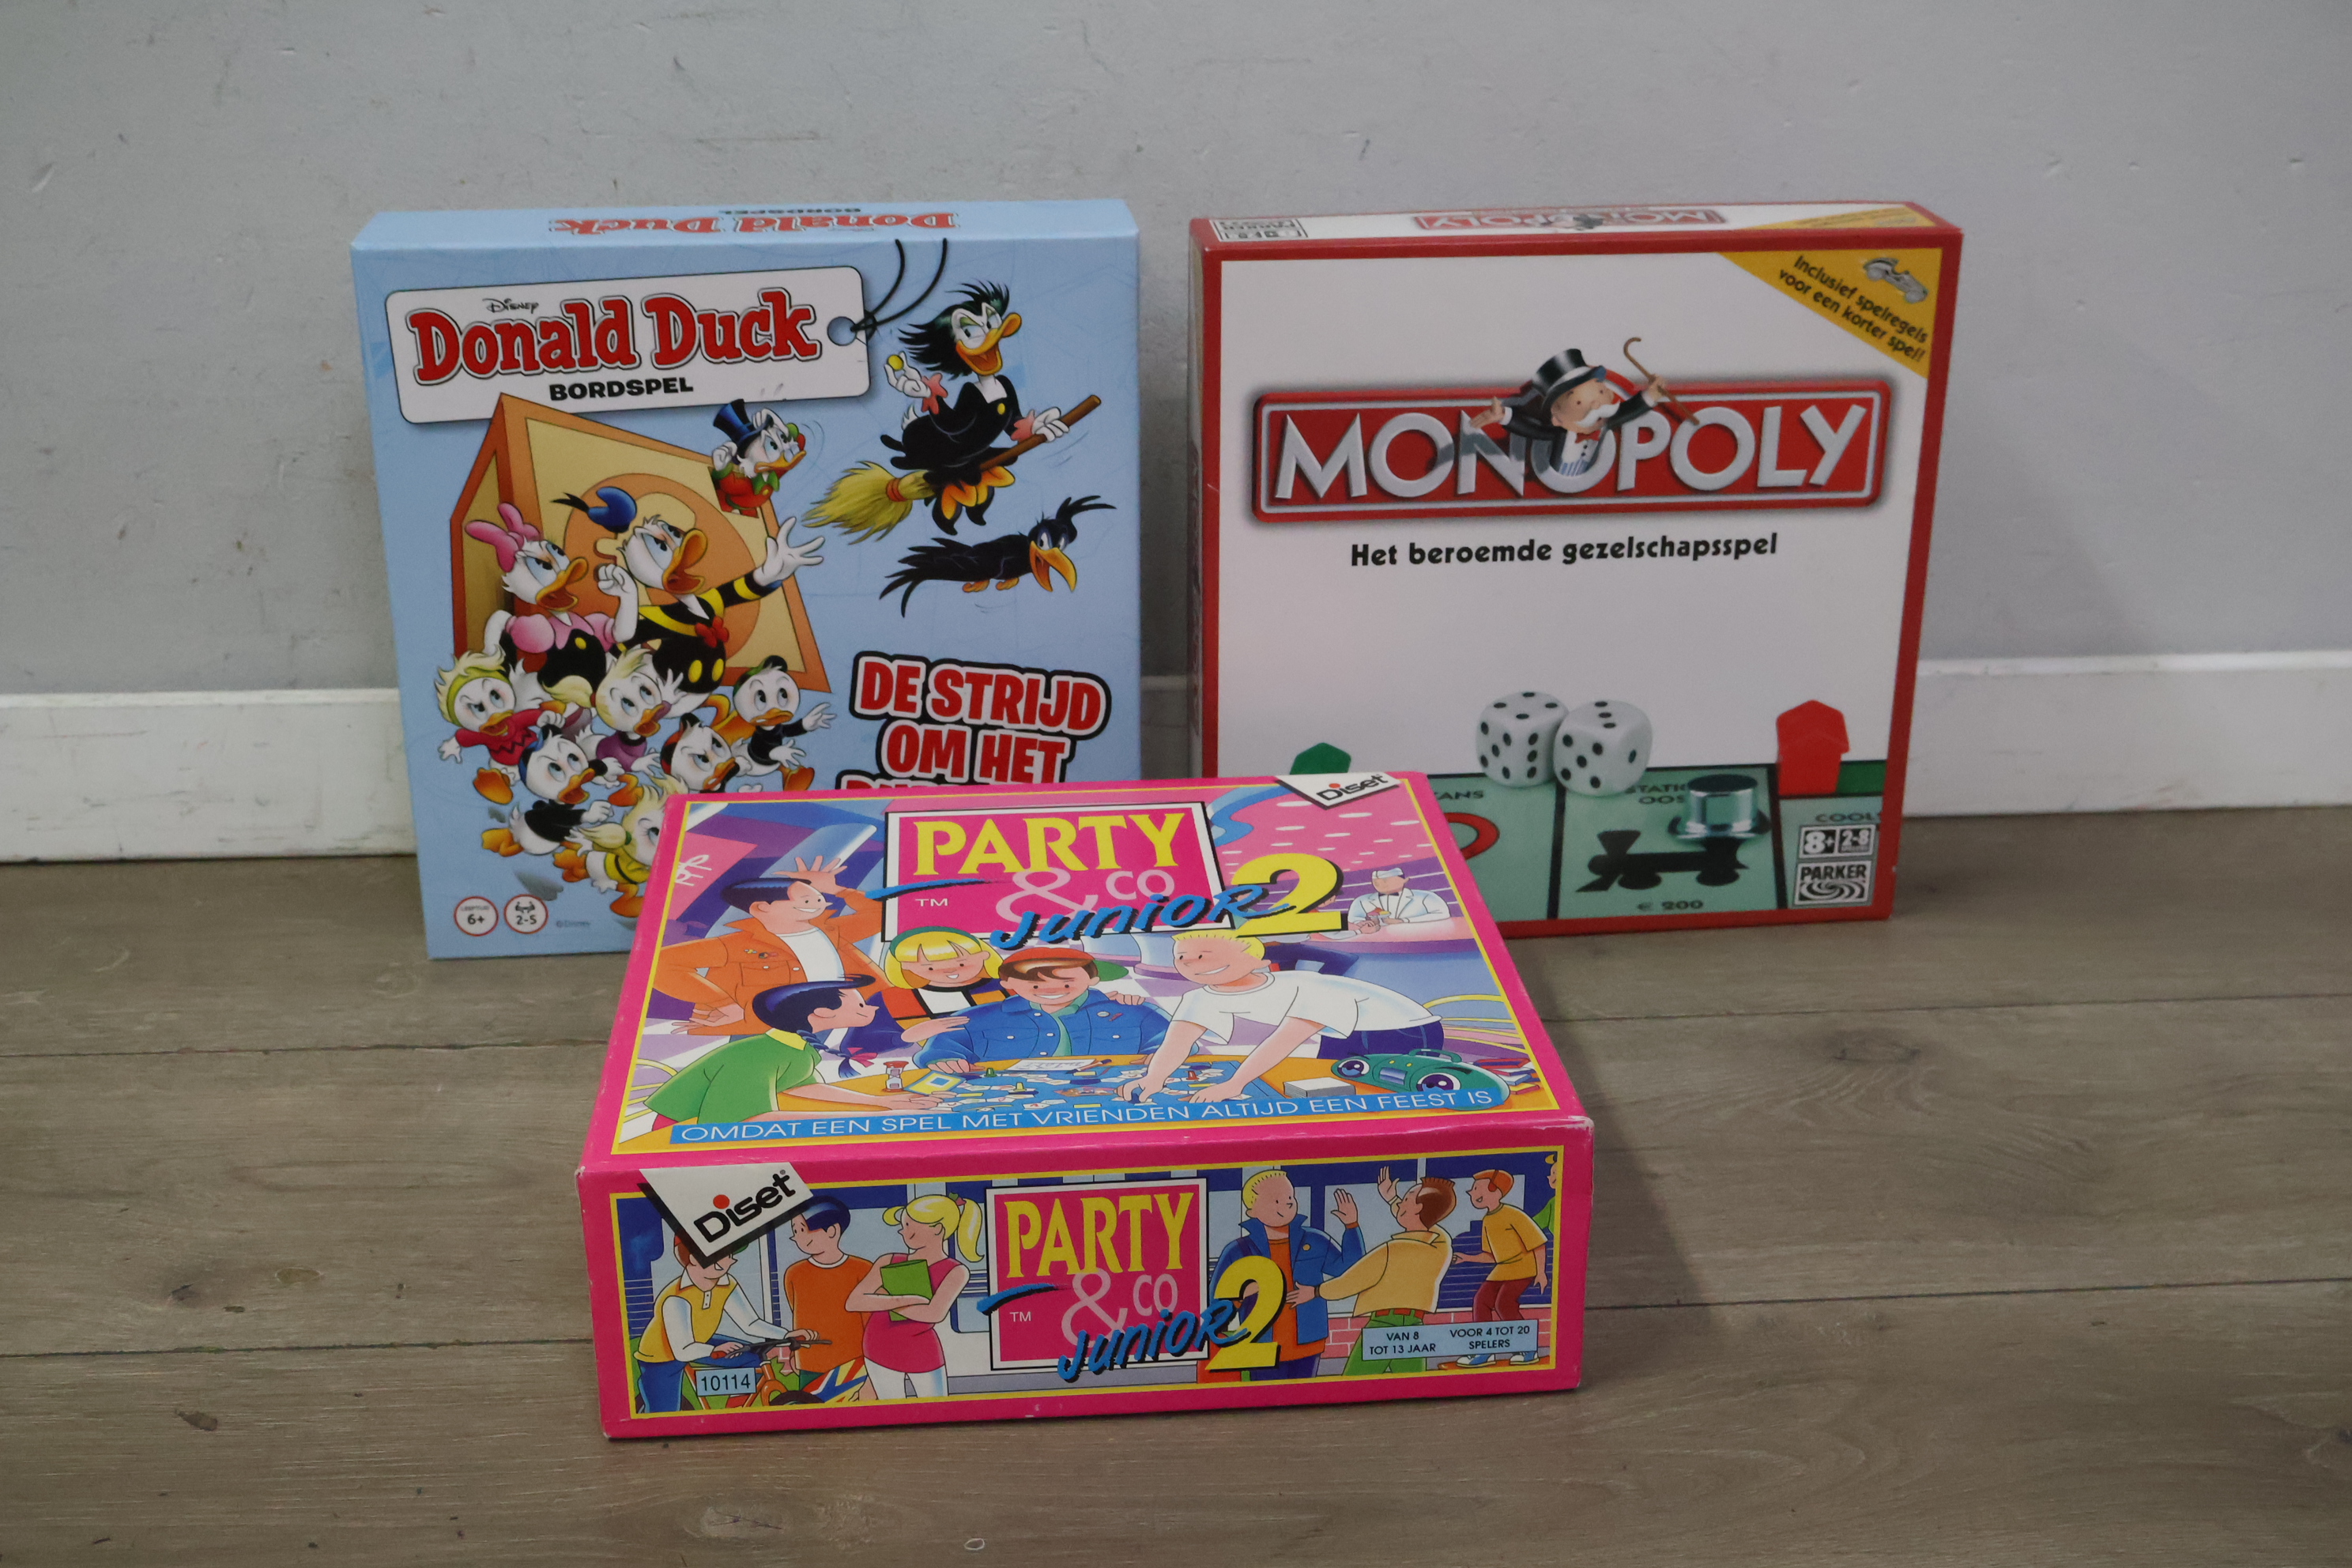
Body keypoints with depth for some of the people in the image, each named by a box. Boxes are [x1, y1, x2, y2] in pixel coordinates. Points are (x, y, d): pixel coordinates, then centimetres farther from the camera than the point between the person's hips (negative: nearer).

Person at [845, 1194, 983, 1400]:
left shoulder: (955, 1272, -8)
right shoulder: (889, 1263, 1)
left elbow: (935, 1314, -25)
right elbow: (853, 1302, -12)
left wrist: (885, 1301, -15)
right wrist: (905, 1300, -23)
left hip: (923, 1355, -3)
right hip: (881, 1355, 3)